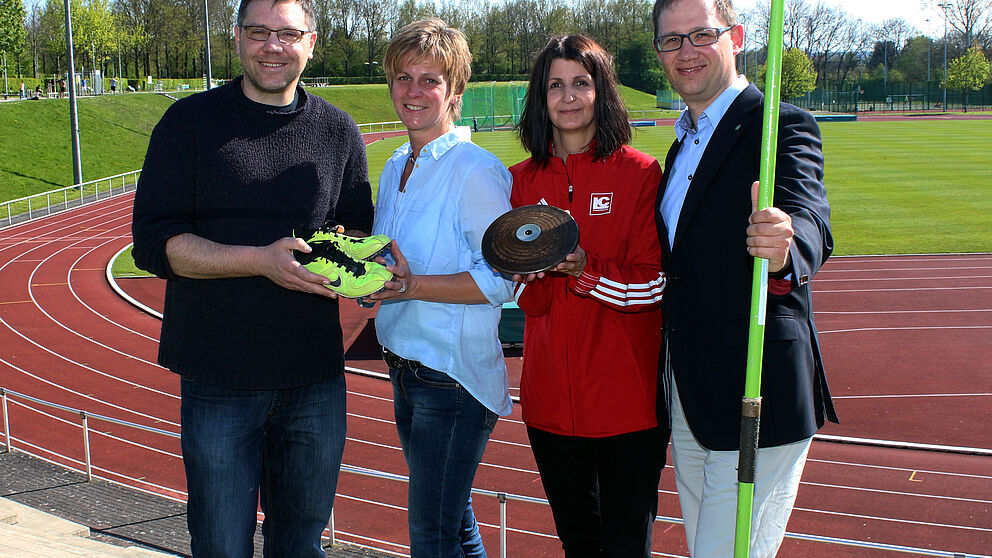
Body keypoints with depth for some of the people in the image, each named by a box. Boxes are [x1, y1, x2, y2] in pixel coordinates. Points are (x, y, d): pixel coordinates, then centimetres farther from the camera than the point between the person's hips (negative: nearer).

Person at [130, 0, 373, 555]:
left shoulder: (338, 131, 6)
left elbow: (359, 228, 15)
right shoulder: (189, 122, -2)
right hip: (219, 378, -2)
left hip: (316, 378, 3)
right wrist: (260, 260, -22)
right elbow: (155, 243, -8)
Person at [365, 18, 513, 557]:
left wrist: (414, 285, -25)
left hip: (454, 378, -8)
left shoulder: (476, 170, -14)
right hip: (403, 368, 8)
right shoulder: (395, 169, 12)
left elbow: (499, 280, -18)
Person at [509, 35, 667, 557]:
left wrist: (584, 270, -23)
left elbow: (654, 283, -8)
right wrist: (535, 271, -17)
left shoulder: (639, 173, -5)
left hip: (626, 396, -3)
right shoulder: (522, 180, 6)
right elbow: (527, 300, 4)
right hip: (551, 395, 4)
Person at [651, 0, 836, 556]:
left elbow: (811, 222, -30)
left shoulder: (782, 126, -12)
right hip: (688, 403, 8)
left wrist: (783, 250, -52)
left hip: (756, 399, -8)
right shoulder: (682, 145, 14)